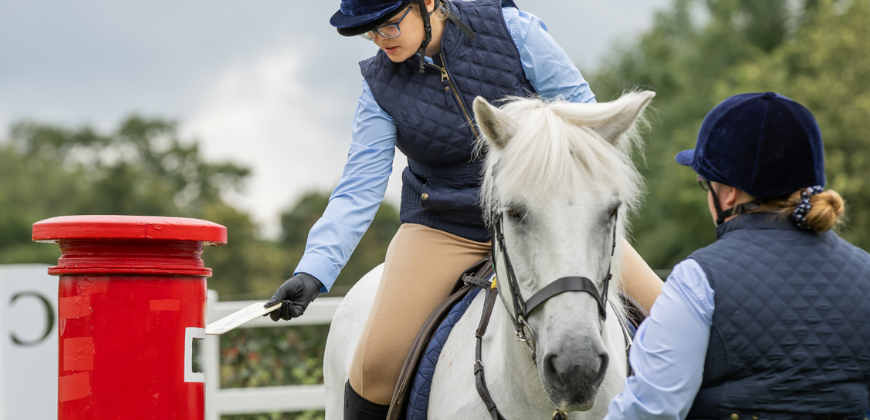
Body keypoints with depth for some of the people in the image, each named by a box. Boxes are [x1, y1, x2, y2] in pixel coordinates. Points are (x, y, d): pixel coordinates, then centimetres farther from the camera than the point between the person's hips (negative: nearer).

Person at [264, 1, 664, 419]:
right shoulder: (380, 86, -7)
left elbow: (578, 105, -4)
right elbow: (358, 191, -11)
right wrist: (313, 272, -23)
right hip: (444, 226, 0)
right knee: (377, 360, -15)